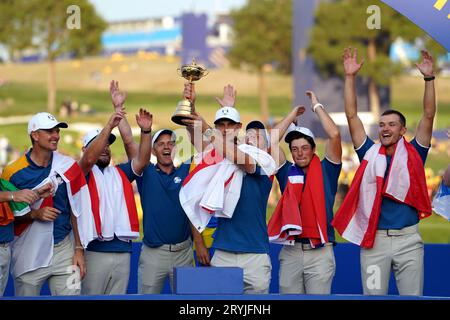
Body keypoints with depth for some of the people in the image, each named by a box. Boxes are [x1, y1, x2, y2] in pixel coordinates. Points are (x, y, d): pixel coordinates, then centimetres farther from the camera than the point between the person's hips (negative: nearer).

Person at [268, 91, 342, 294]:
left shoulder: (325, 171, 6)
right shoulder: (287, 173, 11)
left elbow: (334, 135, -6)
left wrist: (317, 106, 5)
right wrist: (292, 115, 13)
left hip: (320, 252, -2)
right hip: (290, 251, 2)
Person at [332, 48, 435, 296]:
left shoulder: (413, 154, 7)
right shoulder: (370, 153, 9)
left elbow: (429, 115, 1)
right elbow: (352, 116, 7)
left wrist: (429, 78, -6)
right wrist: (350, 77, 2)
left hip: (408, 240, -1)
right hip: (374, 240, 1)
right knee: (373, 297, 4)